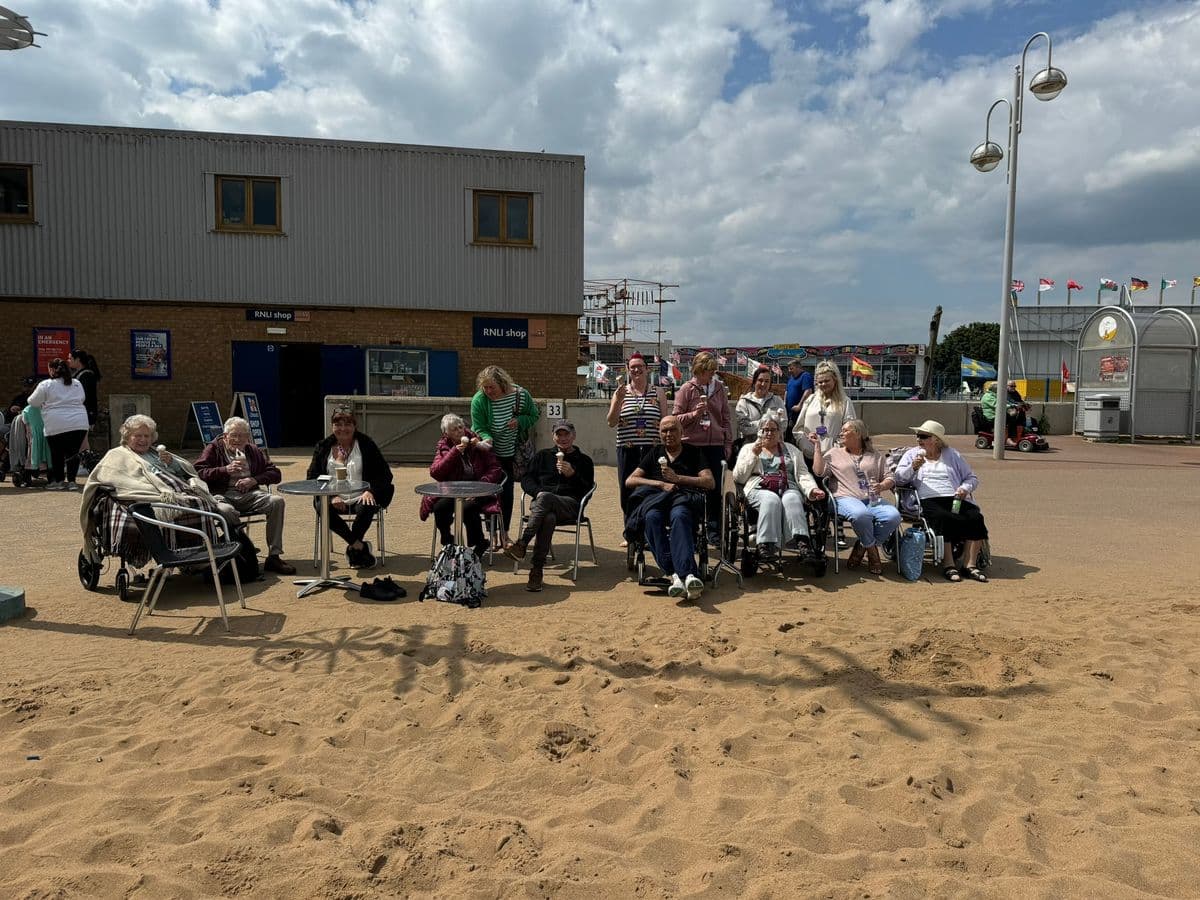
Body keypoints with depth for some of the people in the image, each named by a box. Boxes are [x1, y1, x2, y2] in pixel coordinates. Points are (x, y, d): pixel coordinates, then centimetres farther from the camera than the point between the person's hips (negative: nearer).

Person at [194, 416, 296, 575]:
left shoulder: (253, 451, 22)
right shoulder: (214, 449, 13)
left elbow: (275, 474, 15)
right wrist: (225, 470, -12)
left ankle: (274, 556, -21)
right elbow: (197, 471, -2)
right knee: (225, 510, -40)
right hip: (223, 495, -3)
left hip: (248, 494, 3)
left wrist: (254, 480, -3)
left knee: (277, 501, -24)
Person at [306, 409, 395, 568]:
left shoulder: (366, 445, 7)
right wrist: (331, 496, -13)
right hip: (333, 499, 2)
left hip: (360, 498, -2)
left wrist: (371, 491, -18)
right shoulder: (323, 447, 12)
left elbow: (385, 474, 3)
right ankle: (360, 546, -21)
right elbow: (312, 477, 6)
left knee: (366, 508, -35)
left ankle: (352, 548, -9)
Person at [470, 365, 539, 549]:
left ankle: (504, 533, 20)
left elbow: (534, 415, 1)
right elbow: (479, 428, -15)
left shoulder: (520, 394, -12)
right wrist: (486, 439, -36)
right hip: (488, 453, -2)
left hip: (509, 454, 2)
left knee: (506, 492, 8)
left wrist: (520, 420, -19)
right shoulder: (479, 400, -17)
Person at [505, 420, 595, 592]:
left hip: (570, 505, -2)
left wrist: (572, 474, -8)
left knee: (545, 498, -38)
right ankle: (536, 570, -44)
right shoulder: (542, 455, 27)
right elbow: (526, 480, 18)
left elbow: (587, 490, 9)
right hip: (541, 502, 2)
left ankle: (522, 543, -44)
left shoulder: (583, 460, 21)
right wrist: (538, 492, -3)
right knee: (548, 518, -37)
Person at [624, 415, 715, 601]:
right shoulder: (655, 452, 30)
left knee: (679, 516, -40)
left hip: (684, 497, -2)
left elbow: (710, 482, 10)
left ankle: (684, 575, -56)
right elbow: (630, 480, 18)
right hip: (654, 496, 2)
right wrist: (661, 484, 3)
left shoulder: (693, 452, 24)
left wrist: (677, 478, 0)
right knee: (652, 516, -37)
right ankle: (675, 573, -47)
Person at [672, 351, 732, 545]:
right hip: (692, 444, -3)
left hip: (716, 444, 3)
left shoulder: (719, 387, 7)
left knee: (715, 487, 5)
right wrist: (694, 414, -18)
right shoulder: (687, 389, -2)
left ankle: (714, 529, 16)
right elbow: (676, 418, -1)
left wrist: (728, 442, 6)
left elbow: (726, 417, 11)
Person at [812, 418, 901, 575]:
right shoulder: (834, 453, 19)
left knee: (894, 516, -27)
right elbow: (819, 471, 2)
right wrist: (817, 446, 4)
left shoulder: (876, 456, 24)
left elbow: (890, 479, 16)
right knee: (860, 514, -38)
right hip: (846, 499, -3)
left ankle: (862, 547, -7)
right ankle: (872, 550, -9)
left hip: (872, 500, 3)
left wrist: (882, 486, -6)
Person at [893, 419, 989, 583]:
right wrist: (913, 467, -10)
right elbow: (898, 478, 7)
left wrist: (965, 488, -1)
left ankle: (970, 565, -26)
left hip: (955, 500, 3)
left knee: (975, 518, -27)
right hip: (928, 501, -2)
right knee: (943, 518, -35)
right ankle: (948, 565, -33)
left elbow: (972, 478, 21)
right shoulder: (911, 454, 19)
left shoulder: (952, 454, 22)